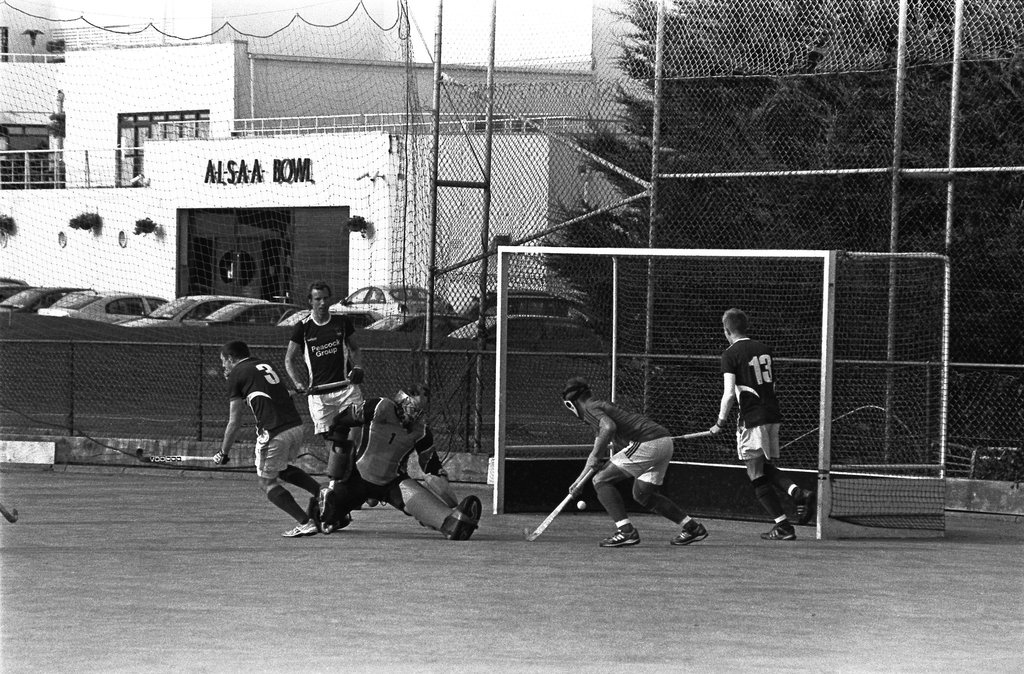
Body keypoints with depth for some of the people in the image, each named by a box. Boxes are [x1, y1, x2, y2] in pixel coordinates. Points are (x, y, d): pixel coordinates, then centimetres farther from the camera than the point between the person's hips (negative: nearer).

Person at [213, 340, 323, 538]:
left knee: (267, 480, 5)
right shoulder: (266, 366, 22)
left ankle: (305, 522, -8)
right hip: (296, 427, 7)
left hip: (274, 431, -7)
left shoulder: (237, 374, 3)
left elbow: (235, 423, 2)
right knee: (282, 468, 29)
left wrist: (223, 453, 11)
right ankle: (321, 491, 10)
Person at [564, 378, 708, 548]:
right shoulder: (602, 406, 29)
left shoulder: (590, 409, -1)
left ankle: (626, 531, -14)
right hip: (665, 443, 10)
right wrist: (580, 480, 38)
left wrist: (596, 455, -13)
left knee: (602, 481, -3)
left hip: (647, 443, -10)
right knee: (642, 494, 25)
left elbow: (609, 427, -25)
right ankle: (692, 527, 27)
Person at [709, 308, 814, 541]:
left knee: (757, 475, 1)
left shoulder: (730, 355, -8)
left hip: (752, 419, -7)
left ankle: (783, 526, -3)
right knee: (767, 468, 21)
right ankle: (799, 493, -4)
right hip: (773, 415, 7)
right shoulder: (764, 349, 12)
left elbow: (729, 394, -15)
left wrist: (720, 423, -6)